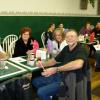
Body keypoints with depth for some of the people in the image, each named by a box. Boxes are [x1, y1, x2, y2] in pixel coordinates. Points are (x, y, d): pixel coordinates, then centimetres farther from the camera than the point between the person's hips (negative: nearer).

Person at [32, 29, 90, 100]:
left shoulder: (81, 50, -19)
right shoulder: (66, 48, 4)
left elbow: (78, 64, -42)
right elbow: (54, 60, 15)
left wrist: (56, 69, -42)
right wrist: (42, 64, -4)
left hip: (71, 80, -8)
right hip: (61, 75, 8)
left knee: (41, 92, -19)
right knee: (35, 81, 12)